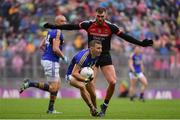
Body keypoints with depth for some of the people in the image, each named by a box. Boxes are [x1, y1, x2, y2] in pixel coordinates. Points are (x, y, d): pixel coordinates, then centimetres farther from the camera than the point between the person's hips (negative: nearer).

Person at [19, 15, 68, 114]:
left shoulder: (50, 32, 16)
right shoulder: (58, 32, -13)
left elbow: (41, 46, 20)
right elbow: (55, 49, -22)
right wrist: (63, 57, -8)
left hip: (45, 59, 10)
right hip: (51, 62, -10)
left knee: (57, 84, 14)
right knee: (53, 88, -8)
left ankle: (51, 109, 14)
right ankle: (30, 83, -10)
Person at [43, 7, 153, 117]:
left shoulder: (111, 27, -7)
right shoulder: (88, 25, -6)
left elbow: (125, 36, -7)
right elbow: (71, 27, -1)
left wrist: (141, 43, -13)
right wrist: (53, 26, -2)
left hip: (105, 56, 0)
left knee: (113, 82, -14)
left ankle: (104, 107, 6)